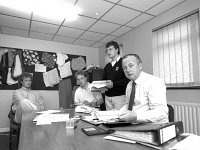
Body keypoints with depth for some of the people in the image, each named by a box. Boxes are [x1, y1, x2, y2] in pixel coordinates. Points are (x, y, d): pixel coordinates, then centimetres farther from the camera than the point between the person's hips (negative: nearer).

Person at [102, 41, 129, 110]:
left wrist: (114, 84, -22)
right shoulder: (107, 66, 17)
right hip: (107, 97, 6)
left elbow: (128, 80, -16)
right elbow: (103, 79, 20)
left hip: (120, 96, -6)